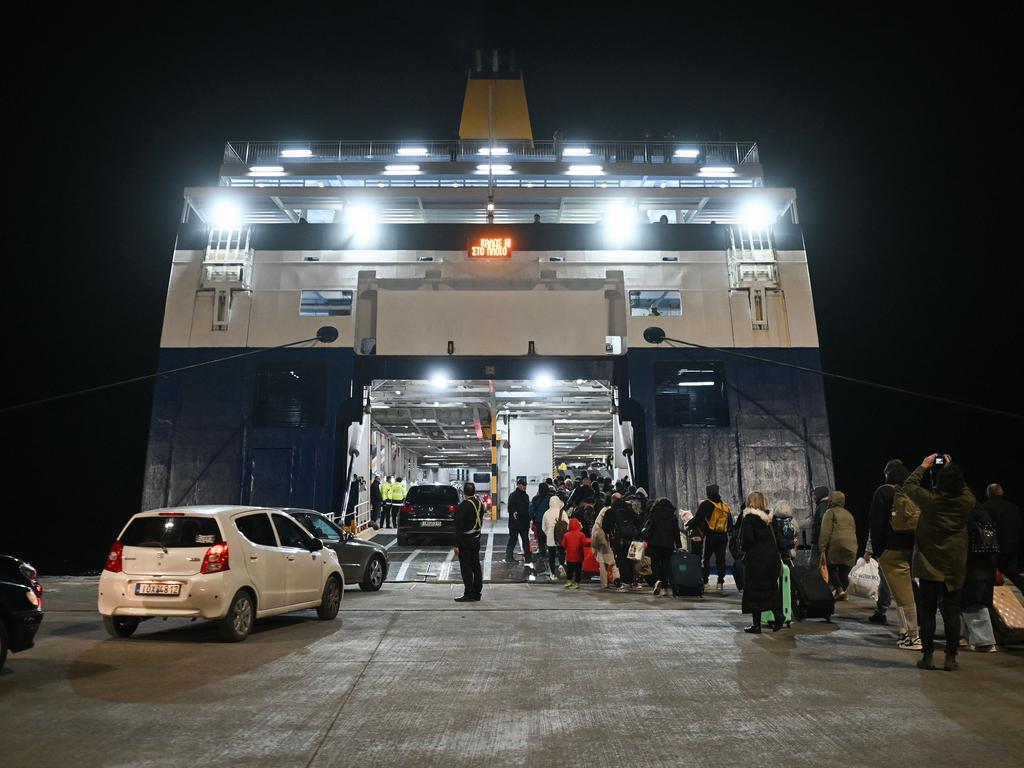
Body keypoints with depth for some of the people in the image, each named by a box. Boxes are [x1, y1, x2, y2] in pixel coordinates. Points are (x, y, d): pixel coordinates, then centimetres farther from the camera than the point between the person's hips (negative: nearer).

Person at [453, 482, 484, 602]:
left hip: (465, 541, -7)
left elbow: (459, 528, -19)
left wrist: (457, 545, -16)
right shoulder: (479, 504, 4)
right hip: (476, 539, 7)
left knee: (466, 568, -2)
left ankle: (469, 593, -1)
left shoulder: (462, 507, -19)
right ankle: (477, 593, 19)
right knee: (476, 566, 13)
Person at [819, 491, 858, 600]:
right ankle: (843, 591, 6)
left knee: (831, 568, 4)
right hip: (852, 546, 6)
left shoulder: (830, 512, 2)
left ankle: (839, 589, -11)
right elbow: (854, 531, 24)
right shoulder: (849, 514, 24)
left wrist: (822, 549, -12)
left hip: (836, 545, -6)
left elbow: (825, 532, -9)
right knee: (844, 571, 8)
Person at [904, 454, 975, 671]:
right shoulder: (967, 501, -7)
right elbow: (964, 489, 17)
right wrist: (952, 469, 21)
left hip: (929, 566, -2)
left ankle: (927, 656, 7)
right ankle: (951, 658, 9)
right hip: (955, 567, 2)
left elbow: (908, 485, 3)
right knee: (952, 612, 6)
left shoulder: (930, 500, -13)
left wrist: (924, 466, 13)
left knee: (928, 611, 4)